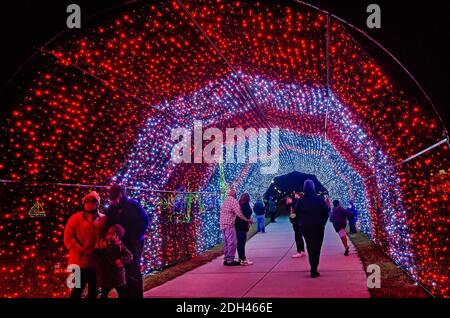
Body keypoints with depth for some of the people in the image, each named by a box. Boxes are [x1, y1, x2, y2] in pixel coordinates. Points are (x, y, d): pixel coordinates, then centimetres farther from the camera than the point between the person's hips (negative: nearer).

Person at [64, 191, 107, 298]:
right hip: (80, 261, -4)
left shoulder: (103, 219, 7)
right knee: (78, 290, 0)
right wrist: (82, 251, -16)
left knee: (94, 290, 13)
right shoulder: (75, 218, -2)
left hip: (96, 261, 4)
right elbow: (68, 239, -7)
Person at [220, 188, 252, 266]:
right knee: (232, 242, -6)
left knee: (226, 242, 14)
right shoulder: (234, 201, -10)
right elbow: (239, 213, -18)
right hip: (229, 224, -9)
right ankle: (230, 260, -8)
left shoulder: (225, 201, 16)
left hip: (223, 224, 9)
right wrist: (247, 220, -10)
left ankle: (226, 259, 16)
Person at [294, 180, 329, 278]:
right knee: (316, 248, 2)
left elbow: (297, 214, 0)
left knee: (310, 247, 19)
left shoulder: (300, 200, -3)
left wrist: (301, 224, 10)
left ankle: (313, 267, 28)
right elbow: (325, 212, -6)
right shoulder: (319, 199, -8)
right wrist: (322, 223, 5)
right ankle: (314, 271, -4)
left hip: (305, 227, 3)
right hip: (318, 226, -2)